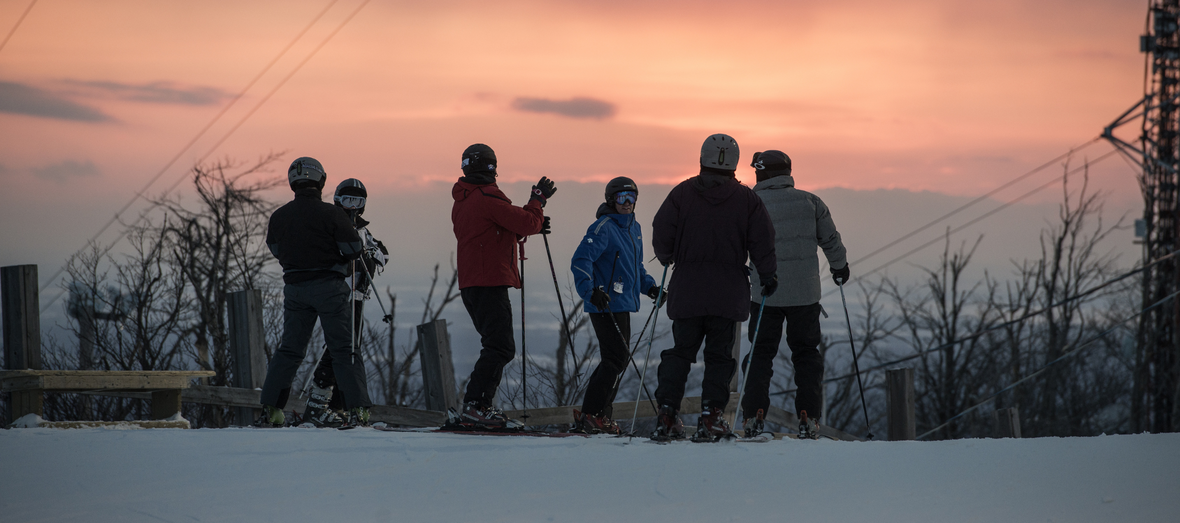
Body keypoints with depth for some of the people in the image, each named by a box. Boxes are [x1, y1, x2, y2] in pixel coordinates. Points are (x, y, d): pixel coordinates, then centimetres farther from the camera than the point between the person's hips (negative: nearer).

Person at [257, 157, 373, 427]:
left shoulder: (279, 217, 2)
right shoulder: (331, 214, -11)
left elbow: (275, 250, 15)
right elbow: (354, 249, -8)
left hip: (295, 287, 4)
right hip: (329, 287, -4)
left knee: (289, 349, 11)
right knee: (344, 349, 1)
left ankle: (270, 408, 6)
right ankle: (357, 407, -5)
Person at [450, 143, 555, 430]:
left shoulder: (461, 202, 17)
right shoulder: (488, 198, -13)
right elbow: (527, 223, -13)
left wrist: (531, 224, 20)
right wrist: (538, 199, 4)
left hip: (469, 285, 10)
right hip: (490, 284, -10)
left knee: (496, 346, 14)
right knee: (500, 348, -12)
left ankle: (481, 407, 10)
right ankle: (474, 408, -20)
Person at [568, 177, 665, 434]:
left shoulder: (634, 228, 15)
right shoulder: (603, 228, -12)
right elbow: (580, 261, -19)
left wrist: (649, 287, 16)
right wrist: (590, 291, -31)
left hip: (623, 304, 9)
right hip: (605, 305, -9)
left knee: (618, 359, 12)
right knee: (617, 357, -14)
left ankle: (599, 414, 18)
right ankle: (590, 415, -13)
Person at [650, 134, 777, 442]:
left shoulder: (682, 193, 0)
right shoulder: (747, 199, 0)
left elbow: (661, 232, -1)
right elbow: (762, 242, -1)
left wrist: (667, 258, 20)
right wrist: (767, 276, 14)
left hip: (687, 290, 1)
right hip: (728, 294, -1)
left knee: (680, 351, 8)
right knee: (719, 355, 5)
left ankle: (667, 414, -1)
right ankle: (711, 417, -4)